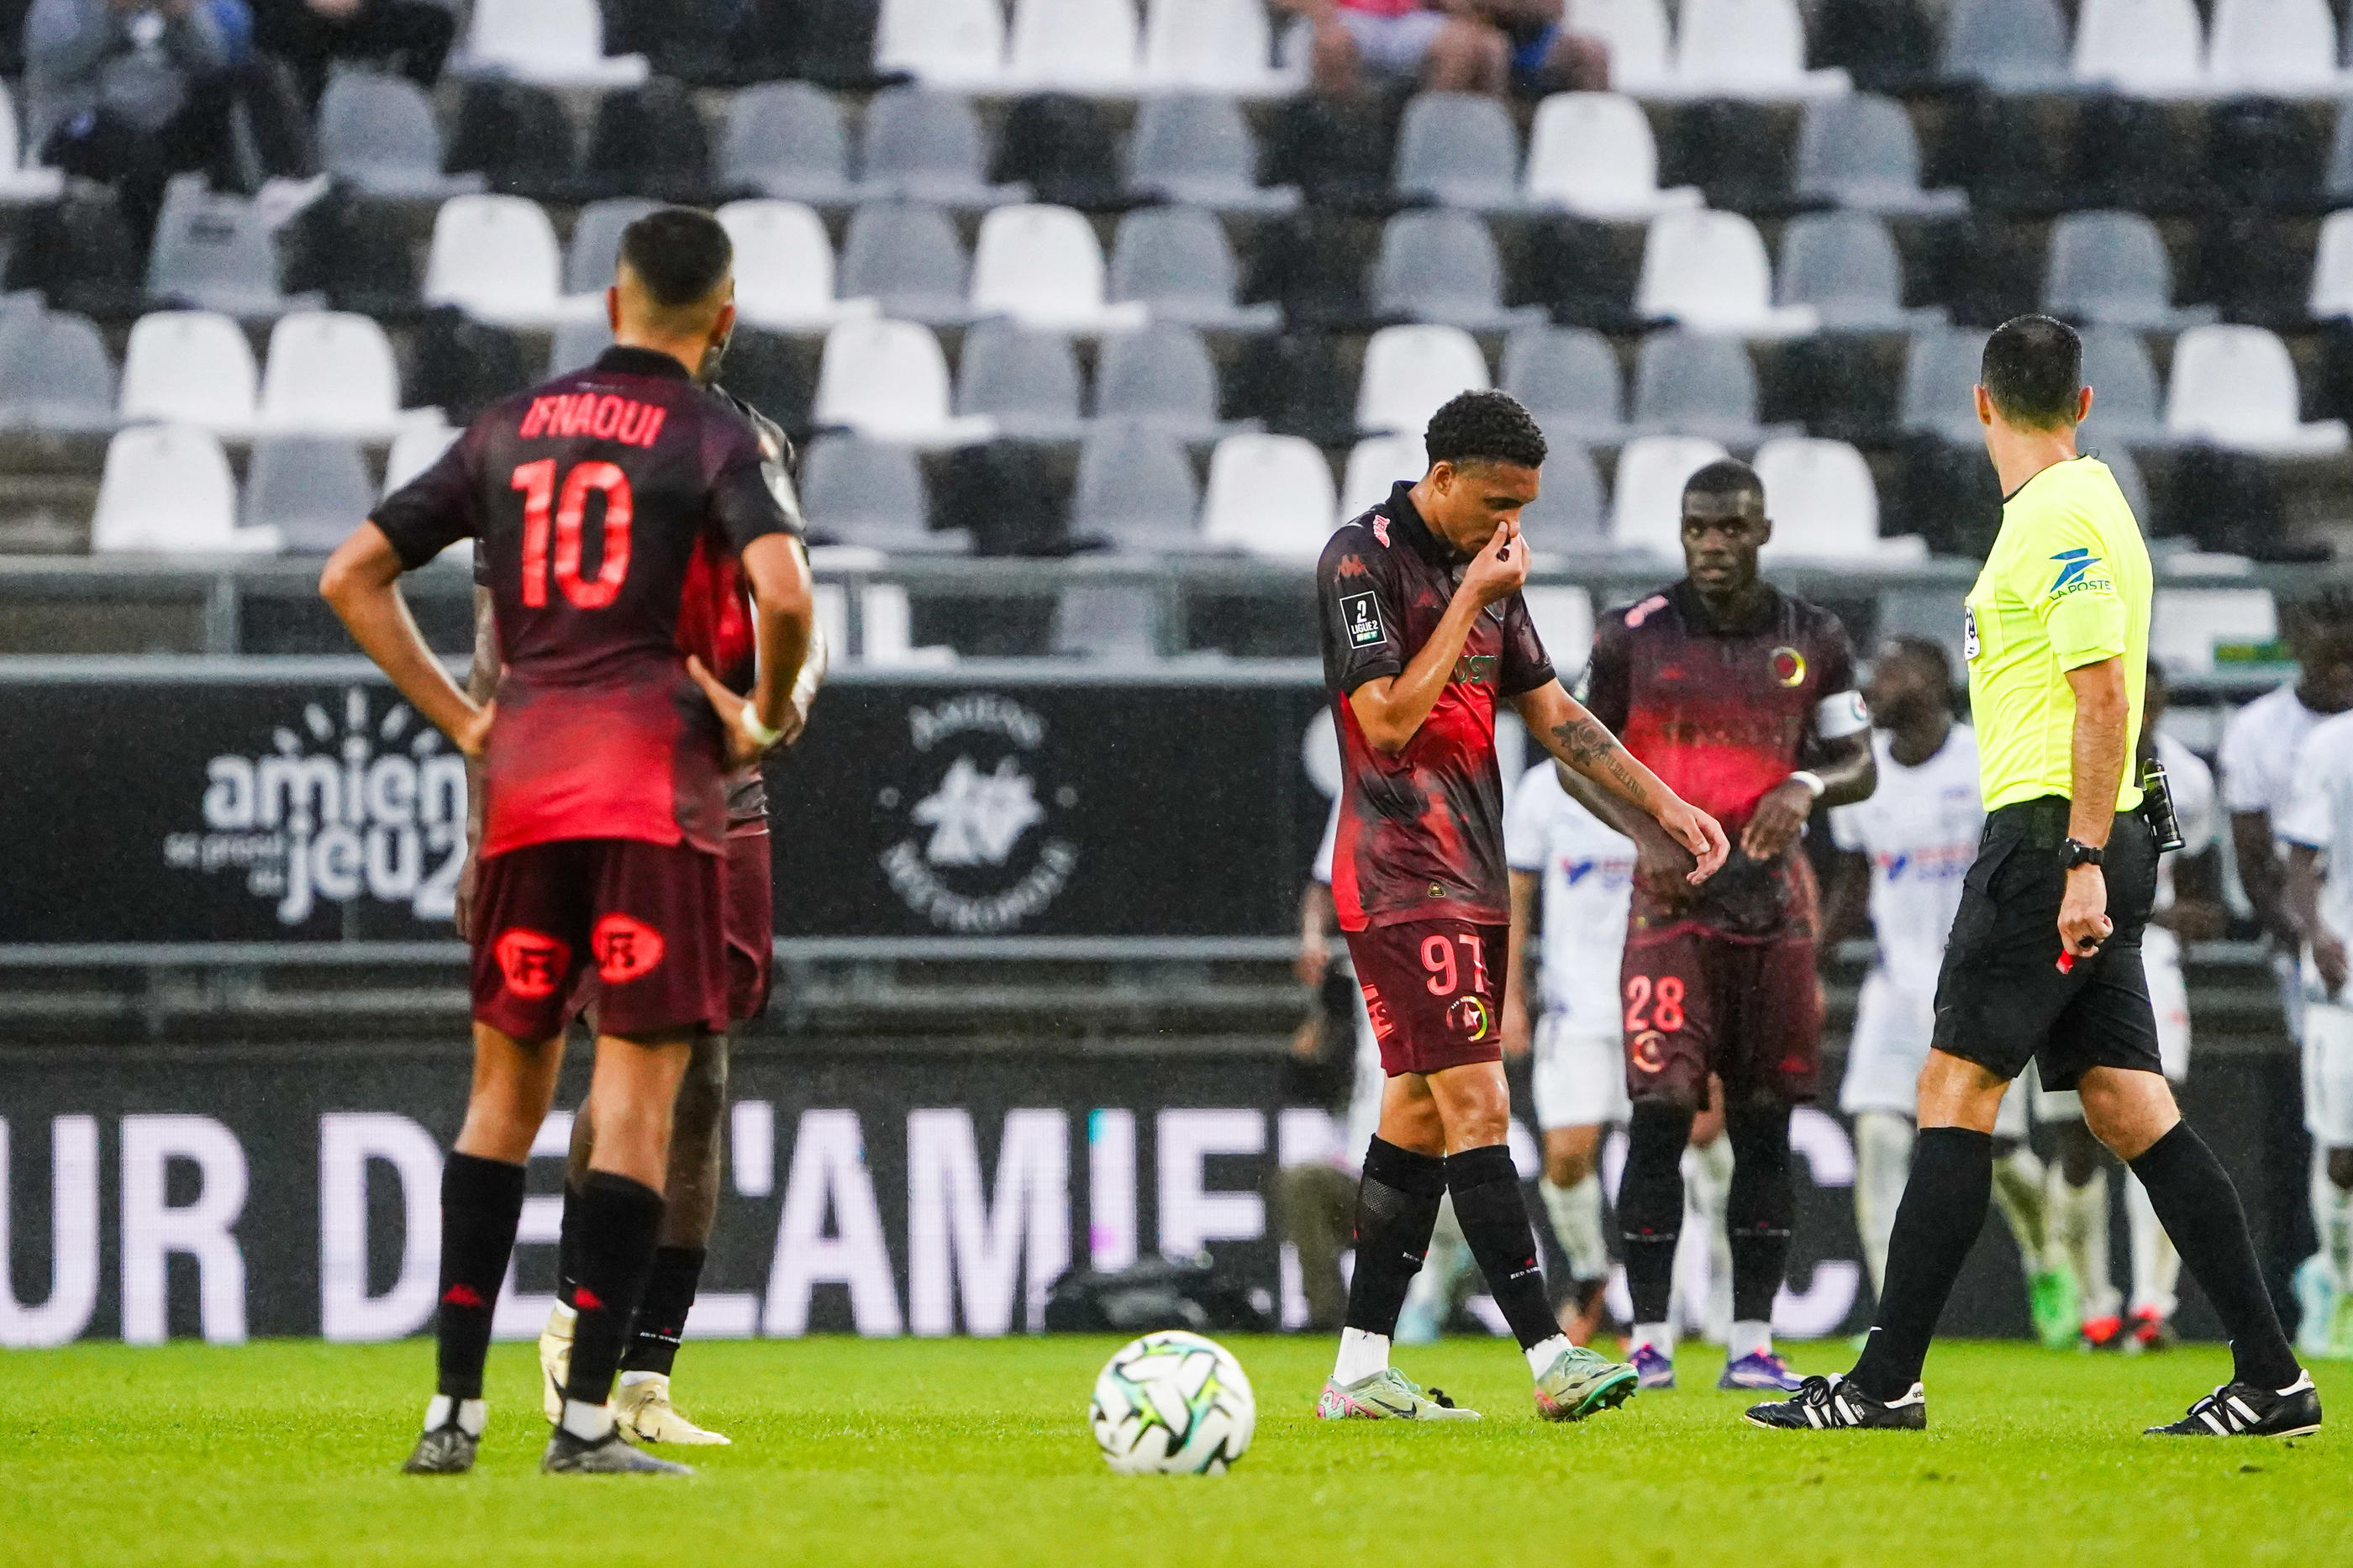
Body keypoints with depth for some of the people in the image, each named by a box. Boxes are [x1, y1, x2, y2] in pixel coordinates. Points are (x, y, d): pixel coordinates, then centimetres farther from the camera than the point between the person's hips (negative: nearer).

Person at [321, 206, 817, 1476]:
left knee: (506, 1085, 13)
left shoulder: (513, 428, 15)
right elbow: (781, 594, -17)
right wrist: (766, 718, 1)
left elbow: (351, 576, 15)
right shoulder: (712, 435, 0)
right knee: (636, 1095, -3)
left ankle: (454, 1406, 9)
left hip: (524, 769, 5)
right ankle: (586, 1418, -8)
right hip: (656, 769, -5)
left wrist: (459, 718, 16)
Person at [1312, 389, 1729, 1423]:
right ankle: (1550, 1360, -19)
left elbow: (1552, 713, 20)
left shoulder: (1484, 567, 14)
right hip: (1401, 880, -9)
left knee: (1420, 1112, 8)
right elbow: (1387, 717, -18)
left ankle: (1360, 1368, 11)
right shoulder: (1362, 560, -11)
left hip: (1473, 875, 9)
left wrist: (1666, 805, 15)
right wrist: (1472, 598, -15)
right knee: (1477, 1107, -13)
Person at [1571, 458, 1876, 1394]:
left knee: (1765, 1122, 3)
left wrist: (1807, 785, -12)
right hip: (1672, 894, -2)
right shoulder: (1634, 637, 2)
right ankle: (1649, 1341, -6)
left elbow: (1859, 765, 11)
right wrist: (1644, 829, -9)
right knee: (1662, 1111, -10)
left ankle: (1753, 1343, 8)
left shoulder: (1813, 641, 7)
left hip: (1772, 895, 2)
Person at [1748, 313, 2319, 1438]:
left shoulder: (2062, 521, -12)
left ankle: (1887, 1382, -7)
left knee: (1955, 1089, -7)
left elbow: (2104, 692, -19)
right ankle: (2270, 1380, 1)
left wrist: (2083, 861, -23)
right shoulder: (2062, 511, 18)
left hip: (2050, 839, -9)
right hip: (2082, 848, 9)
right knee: (2129, 1110, 5)